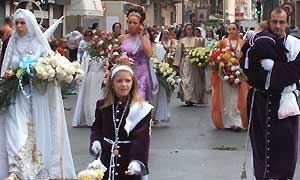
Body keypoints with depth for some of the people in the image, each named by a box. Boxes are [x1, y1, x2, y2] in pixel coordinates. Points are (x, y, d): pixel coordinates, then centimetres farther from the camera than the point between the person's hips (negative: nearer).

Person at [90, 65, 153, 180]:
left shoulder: (141, 108, -10)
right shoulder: (103, 106, 5)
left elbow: (141, 137, -17)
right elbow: (97, 127, 16)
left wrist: (137, 160, -28)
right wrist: (95, 140, -5)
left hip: (129, 158, -4)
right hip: (107, 157, 4)